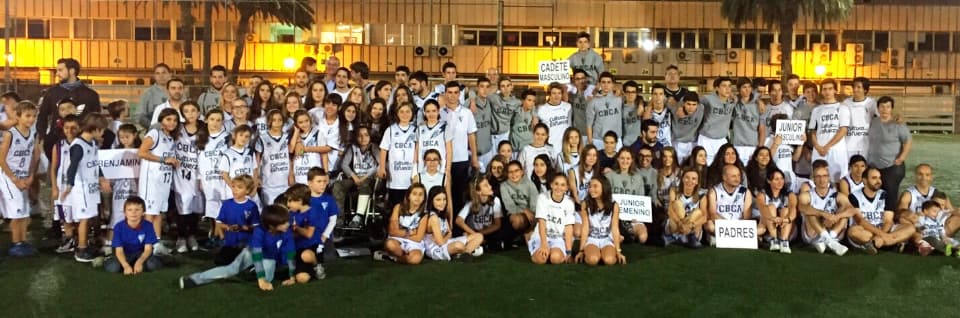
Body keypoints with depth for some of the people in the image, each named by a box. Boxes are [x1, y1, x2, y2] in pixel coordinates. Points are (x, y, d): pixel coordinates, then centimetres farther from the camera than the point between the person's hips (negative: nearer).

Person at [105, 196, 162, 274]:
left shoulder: (148, 226, -14)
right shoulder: (119, 227, -14)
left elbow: (148, 249, -15)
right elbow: (119, 251, -18)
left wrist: (139, 262, -35)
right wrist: (126, 266, -37)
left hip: (141, 254, 0)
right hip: (125, 255, 1)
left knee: (153, 264, -32)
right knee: (112, 267, -30)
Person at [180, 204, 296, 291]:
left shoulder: (287, 232, -30)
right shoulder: (259, 231, -35)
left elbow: (290, 253, -23)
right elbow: (256, 255, -40)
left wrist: (291, 277, -23)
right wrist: (261, 279, -45)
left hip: (269, 259, 1)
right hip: (252, 252, -1)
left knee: (267, 279, -26)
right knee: (231, 269, -17)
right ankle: (193, 279, -13)